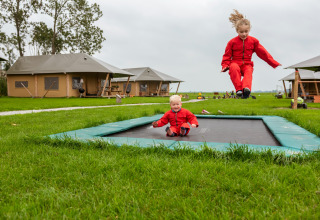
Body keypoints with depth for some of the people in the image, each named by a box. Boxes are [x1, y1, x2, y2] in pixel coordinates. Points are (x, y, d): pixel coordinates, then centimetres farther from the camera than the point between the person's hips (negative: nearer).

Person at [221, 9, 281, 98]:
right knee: (234, 68, -38)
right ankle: (238, 89, -45)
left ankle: (246, 88, -62)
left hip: (247, 65, 1)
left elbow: (263, 53, 14)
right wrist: (225, 66, -11)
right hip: (235, 63, -1)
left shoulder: (253, 41, 11)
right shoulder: (232, 42, 5)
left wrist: (274, 63, 11)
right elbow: (227, 55, 9)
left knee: (249, 72, -35)